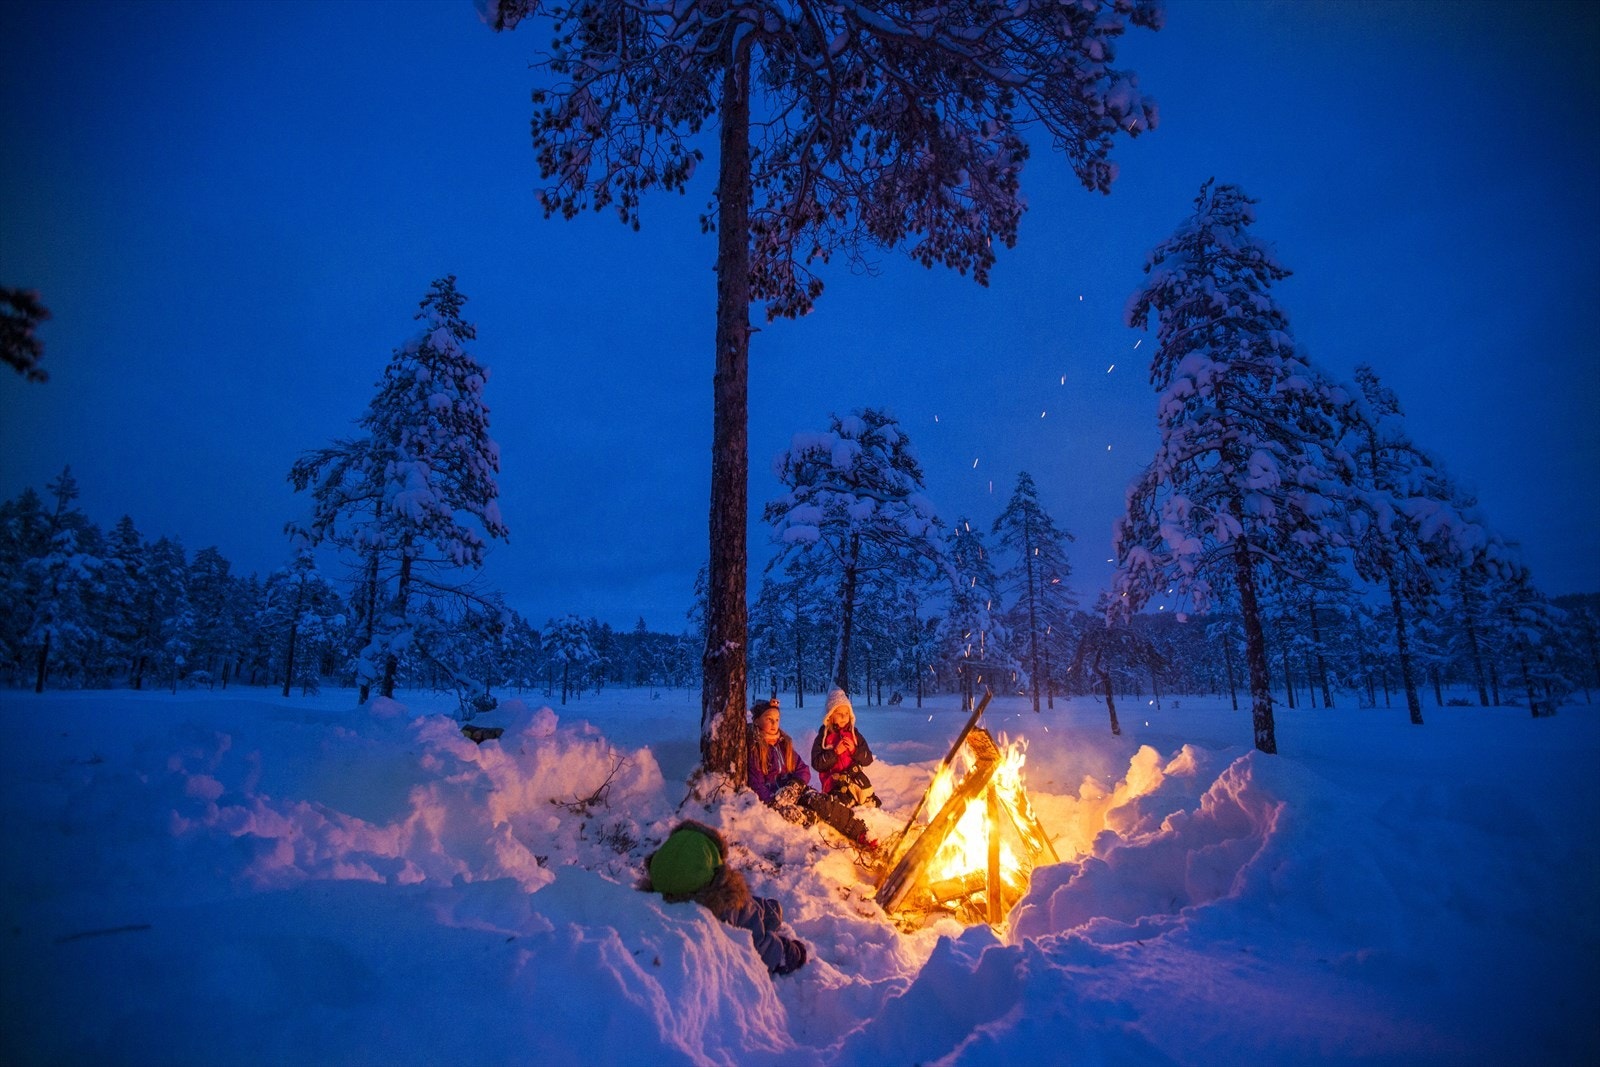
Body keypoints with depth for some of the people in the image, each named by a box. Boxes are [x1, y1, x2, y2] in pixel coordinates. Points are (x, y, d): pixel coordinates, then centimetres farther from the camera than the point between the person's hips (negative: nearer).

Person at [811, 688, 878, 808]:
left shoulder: (854, 734, 14)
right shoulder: (823, 736, 5)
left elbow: (868, 759, 12)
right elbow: (817, 764, -2)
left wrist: (854, 750, -5)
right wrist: (835, 752, -11)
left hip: (855, 779, 3)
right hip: (834, 783, -3)